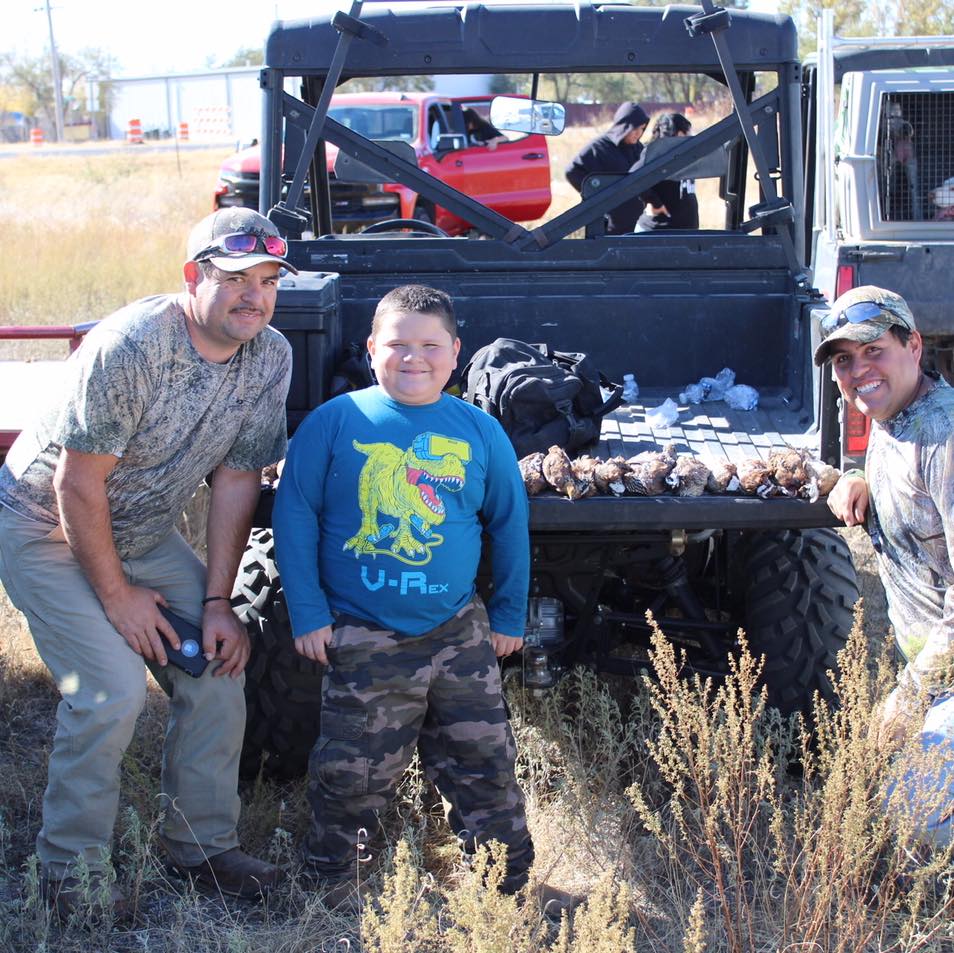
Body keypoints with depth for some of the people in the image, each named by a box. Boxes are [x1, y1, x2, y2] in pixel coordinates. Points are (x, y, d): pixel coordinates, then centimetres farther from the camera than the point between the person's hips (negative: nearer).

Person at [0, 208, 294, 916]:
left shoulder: (271, 359, -11)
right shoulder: (131, 346, -30)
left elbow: (237, 479, -4)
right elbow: (76, 484, -25)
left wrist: (217, 601, -6)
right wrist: (116, 597, -17)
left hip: (146, 532, 7)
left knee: (219, 668, -2)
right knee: (111, 690, -17)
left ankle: (202, 845, 15)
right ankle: (72, 875, 0)